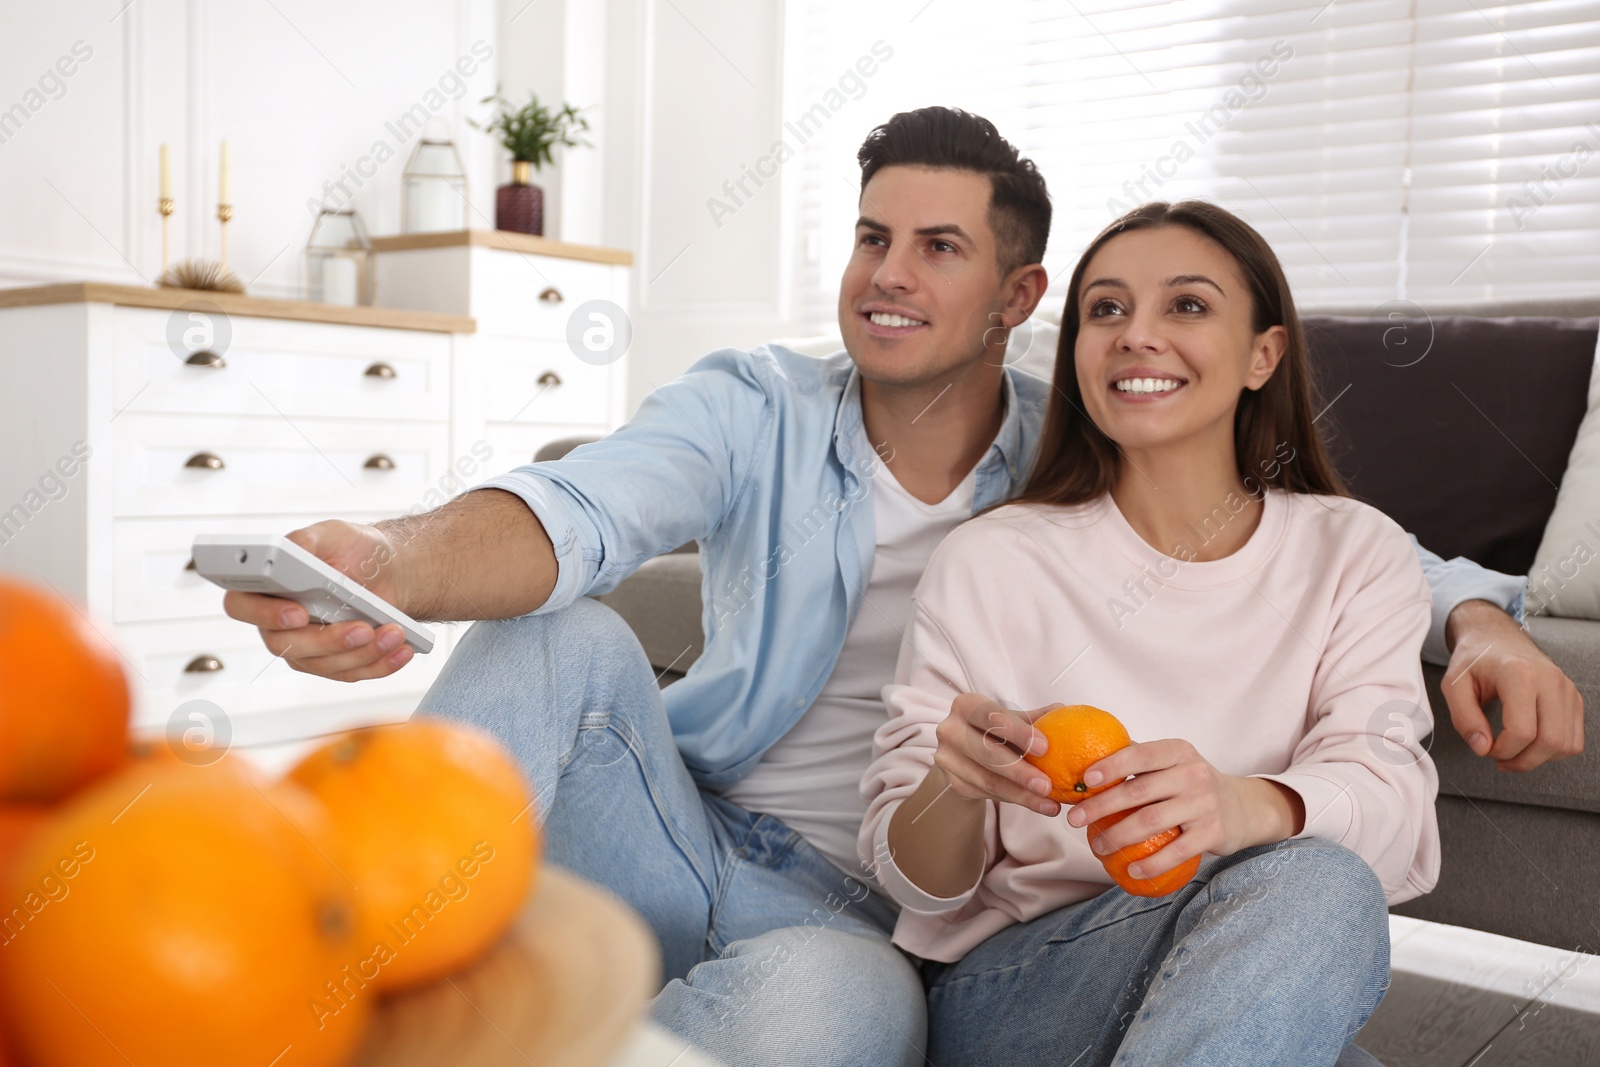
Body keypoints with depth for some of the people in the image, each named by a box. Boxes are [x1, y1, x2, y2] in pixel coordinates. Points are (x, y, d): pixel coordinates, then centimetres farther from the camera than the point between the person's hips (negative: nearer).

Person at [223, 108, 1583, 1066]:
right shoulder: (756, 411, -3)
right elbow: (582, 507, -23)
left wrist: (1478, 618, -19)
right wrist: (395, 561, -45)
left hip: (854, 916, -1)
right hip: (678, 834, 1)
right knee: (567, 642, -28)